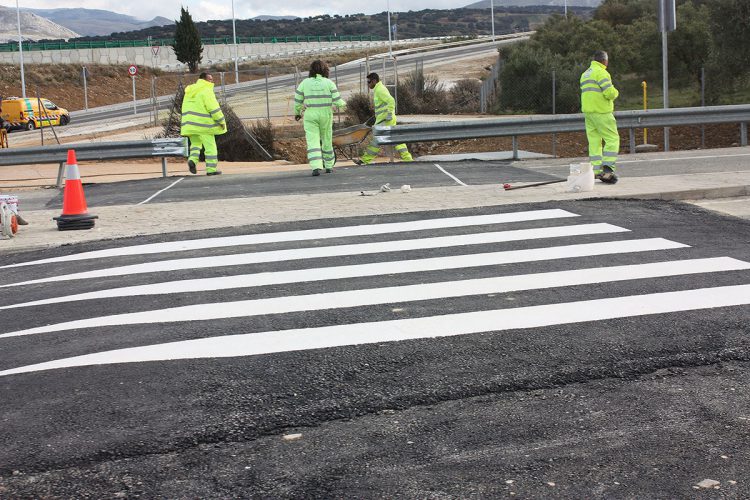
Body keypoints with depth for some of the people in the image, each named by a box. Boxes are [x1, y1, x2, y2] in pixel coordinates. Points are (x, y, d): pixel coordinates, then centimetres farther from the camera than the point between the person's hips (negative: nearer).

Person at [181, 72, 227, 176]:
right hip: (203, 124, -7)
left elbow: (187, 108, 20)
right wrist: (221, 121, -10)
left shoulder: (190, 91, 17)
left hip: (190, 123, 7)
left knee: (195, 143, 21)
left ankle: (192, 159, -5)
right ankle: (211, 169, 1)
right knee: (210, 146, 0)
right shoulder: (206, 91, -9)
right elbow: (213, 108, -17)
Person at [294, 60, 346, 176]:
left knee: (313, 142, -4)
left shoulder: (305, 83, -1)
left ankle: (316, 167, -21)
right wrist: (343, 104, 16)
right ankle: (329, 166, 27)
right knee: (327, 140, 18)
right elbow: (337, 101, -7)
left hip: (310, 116, -1)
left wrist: (297, 112, 21)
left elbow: (297, 101, 3)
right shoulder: (329, 83, -4)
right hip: (326, 115, 1)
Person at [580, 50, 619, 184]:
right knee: (612, 139, -4)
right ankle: (608, 168, -14)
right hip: (601, 112, -8)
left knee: (594, 141, 7)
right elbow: (610, 93, -19)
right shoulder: (601, 72, -10)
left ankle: (597, 171, 4)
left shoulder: (585, 74, 19)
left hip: (588, 110, 8)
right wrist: (615, 93, 3)